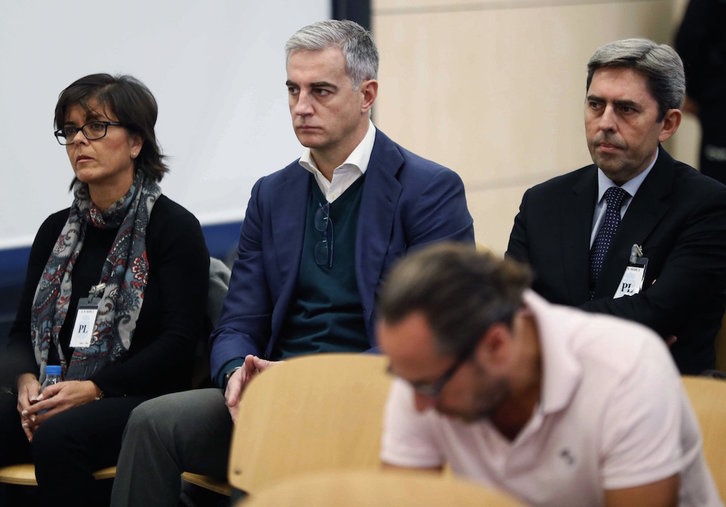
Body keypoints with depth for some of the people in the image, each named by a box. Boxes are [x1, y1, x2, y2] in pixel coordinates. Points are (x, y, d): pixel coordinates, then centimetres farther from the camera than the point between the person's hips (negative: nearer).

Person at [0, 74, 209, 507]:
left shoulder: (175, 227, 0)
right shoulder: (57, 231, 18)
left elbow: (179, 341, -8)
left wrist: (93, 388, -17)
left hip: (143, 401, -5)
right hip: (53, 396, 5)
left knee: (58, 437, -36)